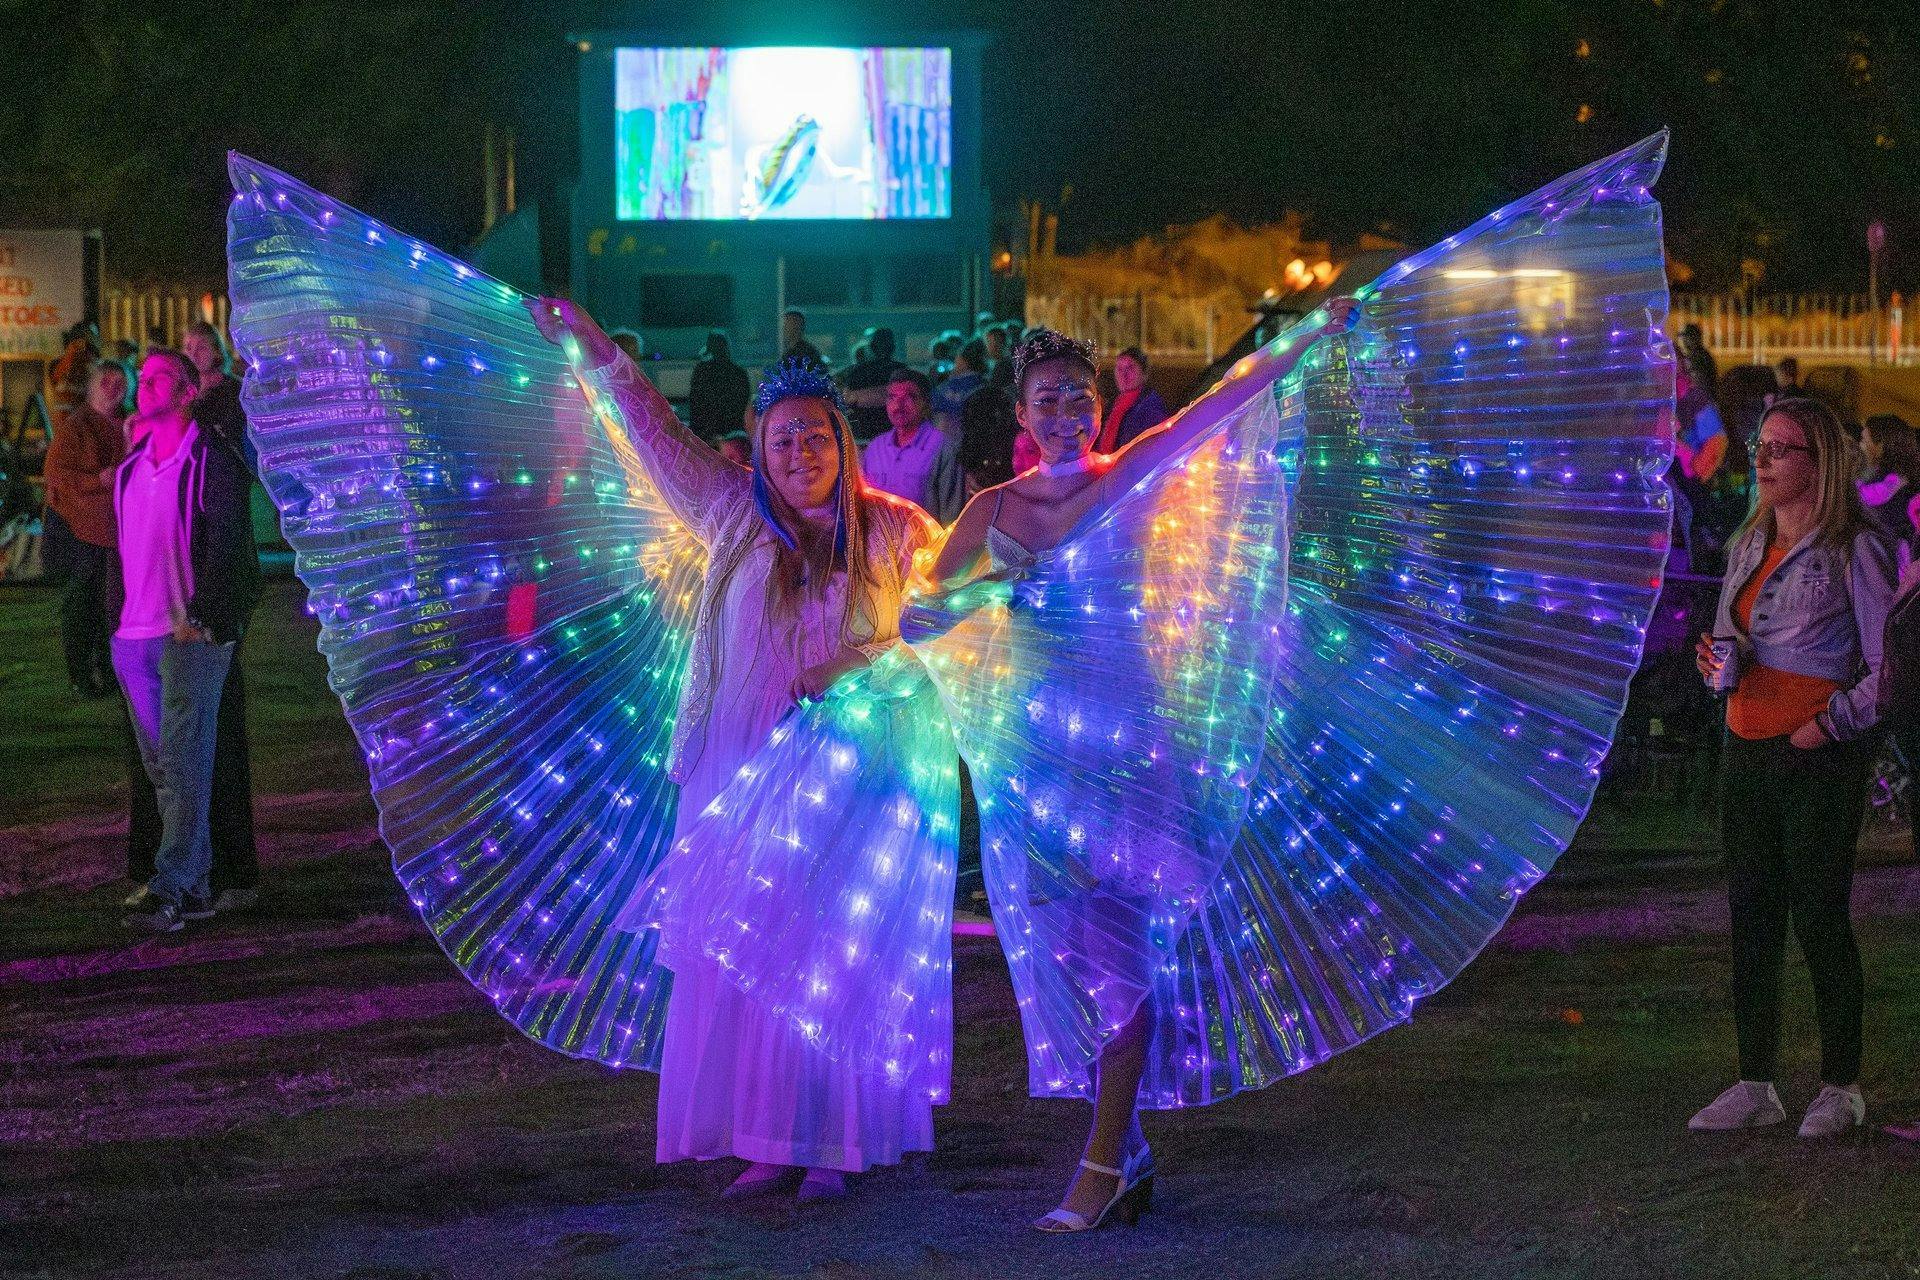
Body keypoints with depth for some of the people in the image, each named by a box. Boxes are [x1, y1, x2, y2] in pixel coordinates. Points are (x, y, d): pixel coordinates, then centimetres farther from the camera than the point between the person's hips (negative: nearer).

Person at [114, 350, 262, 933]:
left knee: (185, 764, -9)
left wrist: (199, 614, -19)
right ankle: (196, 882, 12)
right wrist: (114, 619, 13)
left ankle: (170, 889, -12)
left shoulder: (209, 459, -4)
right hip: (132, 637, 7)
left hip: (191, 634, -7)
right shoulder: (130, 465, 16)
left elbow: (225, 543, -10)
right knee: (162, 767, 7)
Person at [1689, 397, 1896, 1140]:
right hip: (1747, 747, 7)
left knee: (1818, 916, -3)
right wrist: (1718, 660, 0)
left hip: (1818, 758, -7)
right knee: (1751, 913, 7)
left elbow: (1890, 663, -10)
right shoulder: (1747, 547, 12)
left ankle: (1840, 1086, 9)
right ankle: (1755, 1085, 13)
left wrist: (1833, 722, -16)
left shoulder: (1852, 551, -8)